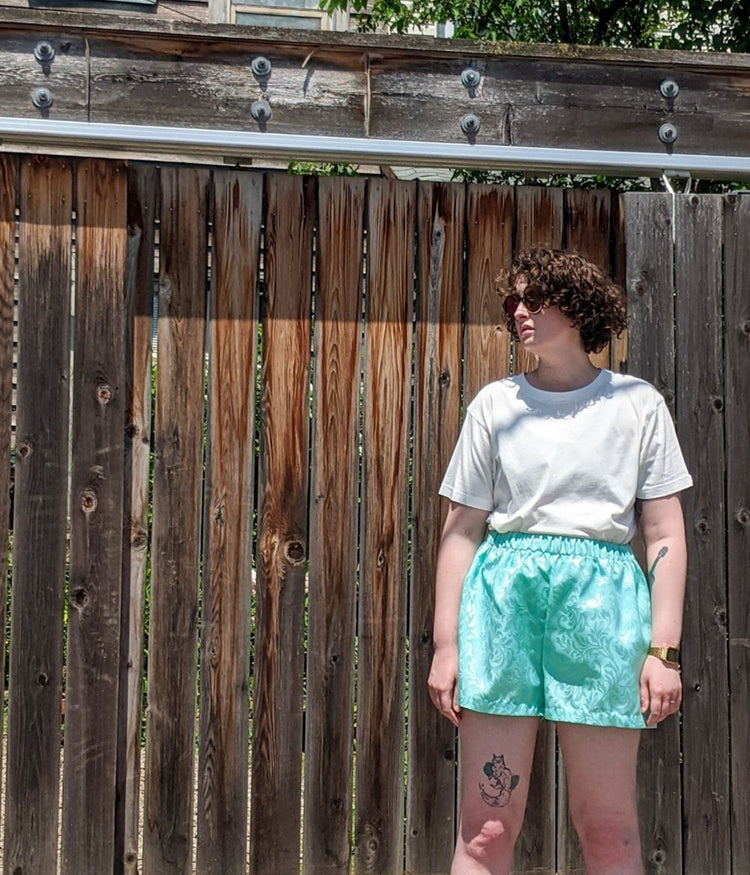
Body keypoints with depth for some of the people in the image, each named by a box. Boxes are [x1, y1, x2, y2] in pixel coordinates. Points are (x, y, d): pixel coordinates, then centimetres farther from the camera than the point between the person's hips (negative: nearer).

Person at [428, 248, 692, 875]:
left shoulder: (638, 404, 7)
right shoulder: (495, 405, 8)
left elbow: (666, 534, 5)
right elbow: (462, 531, 8)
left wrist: (665, 649, -4)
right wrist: (446, 645, 2)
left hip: (603, 595, 0)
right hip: (504, 593, 1)